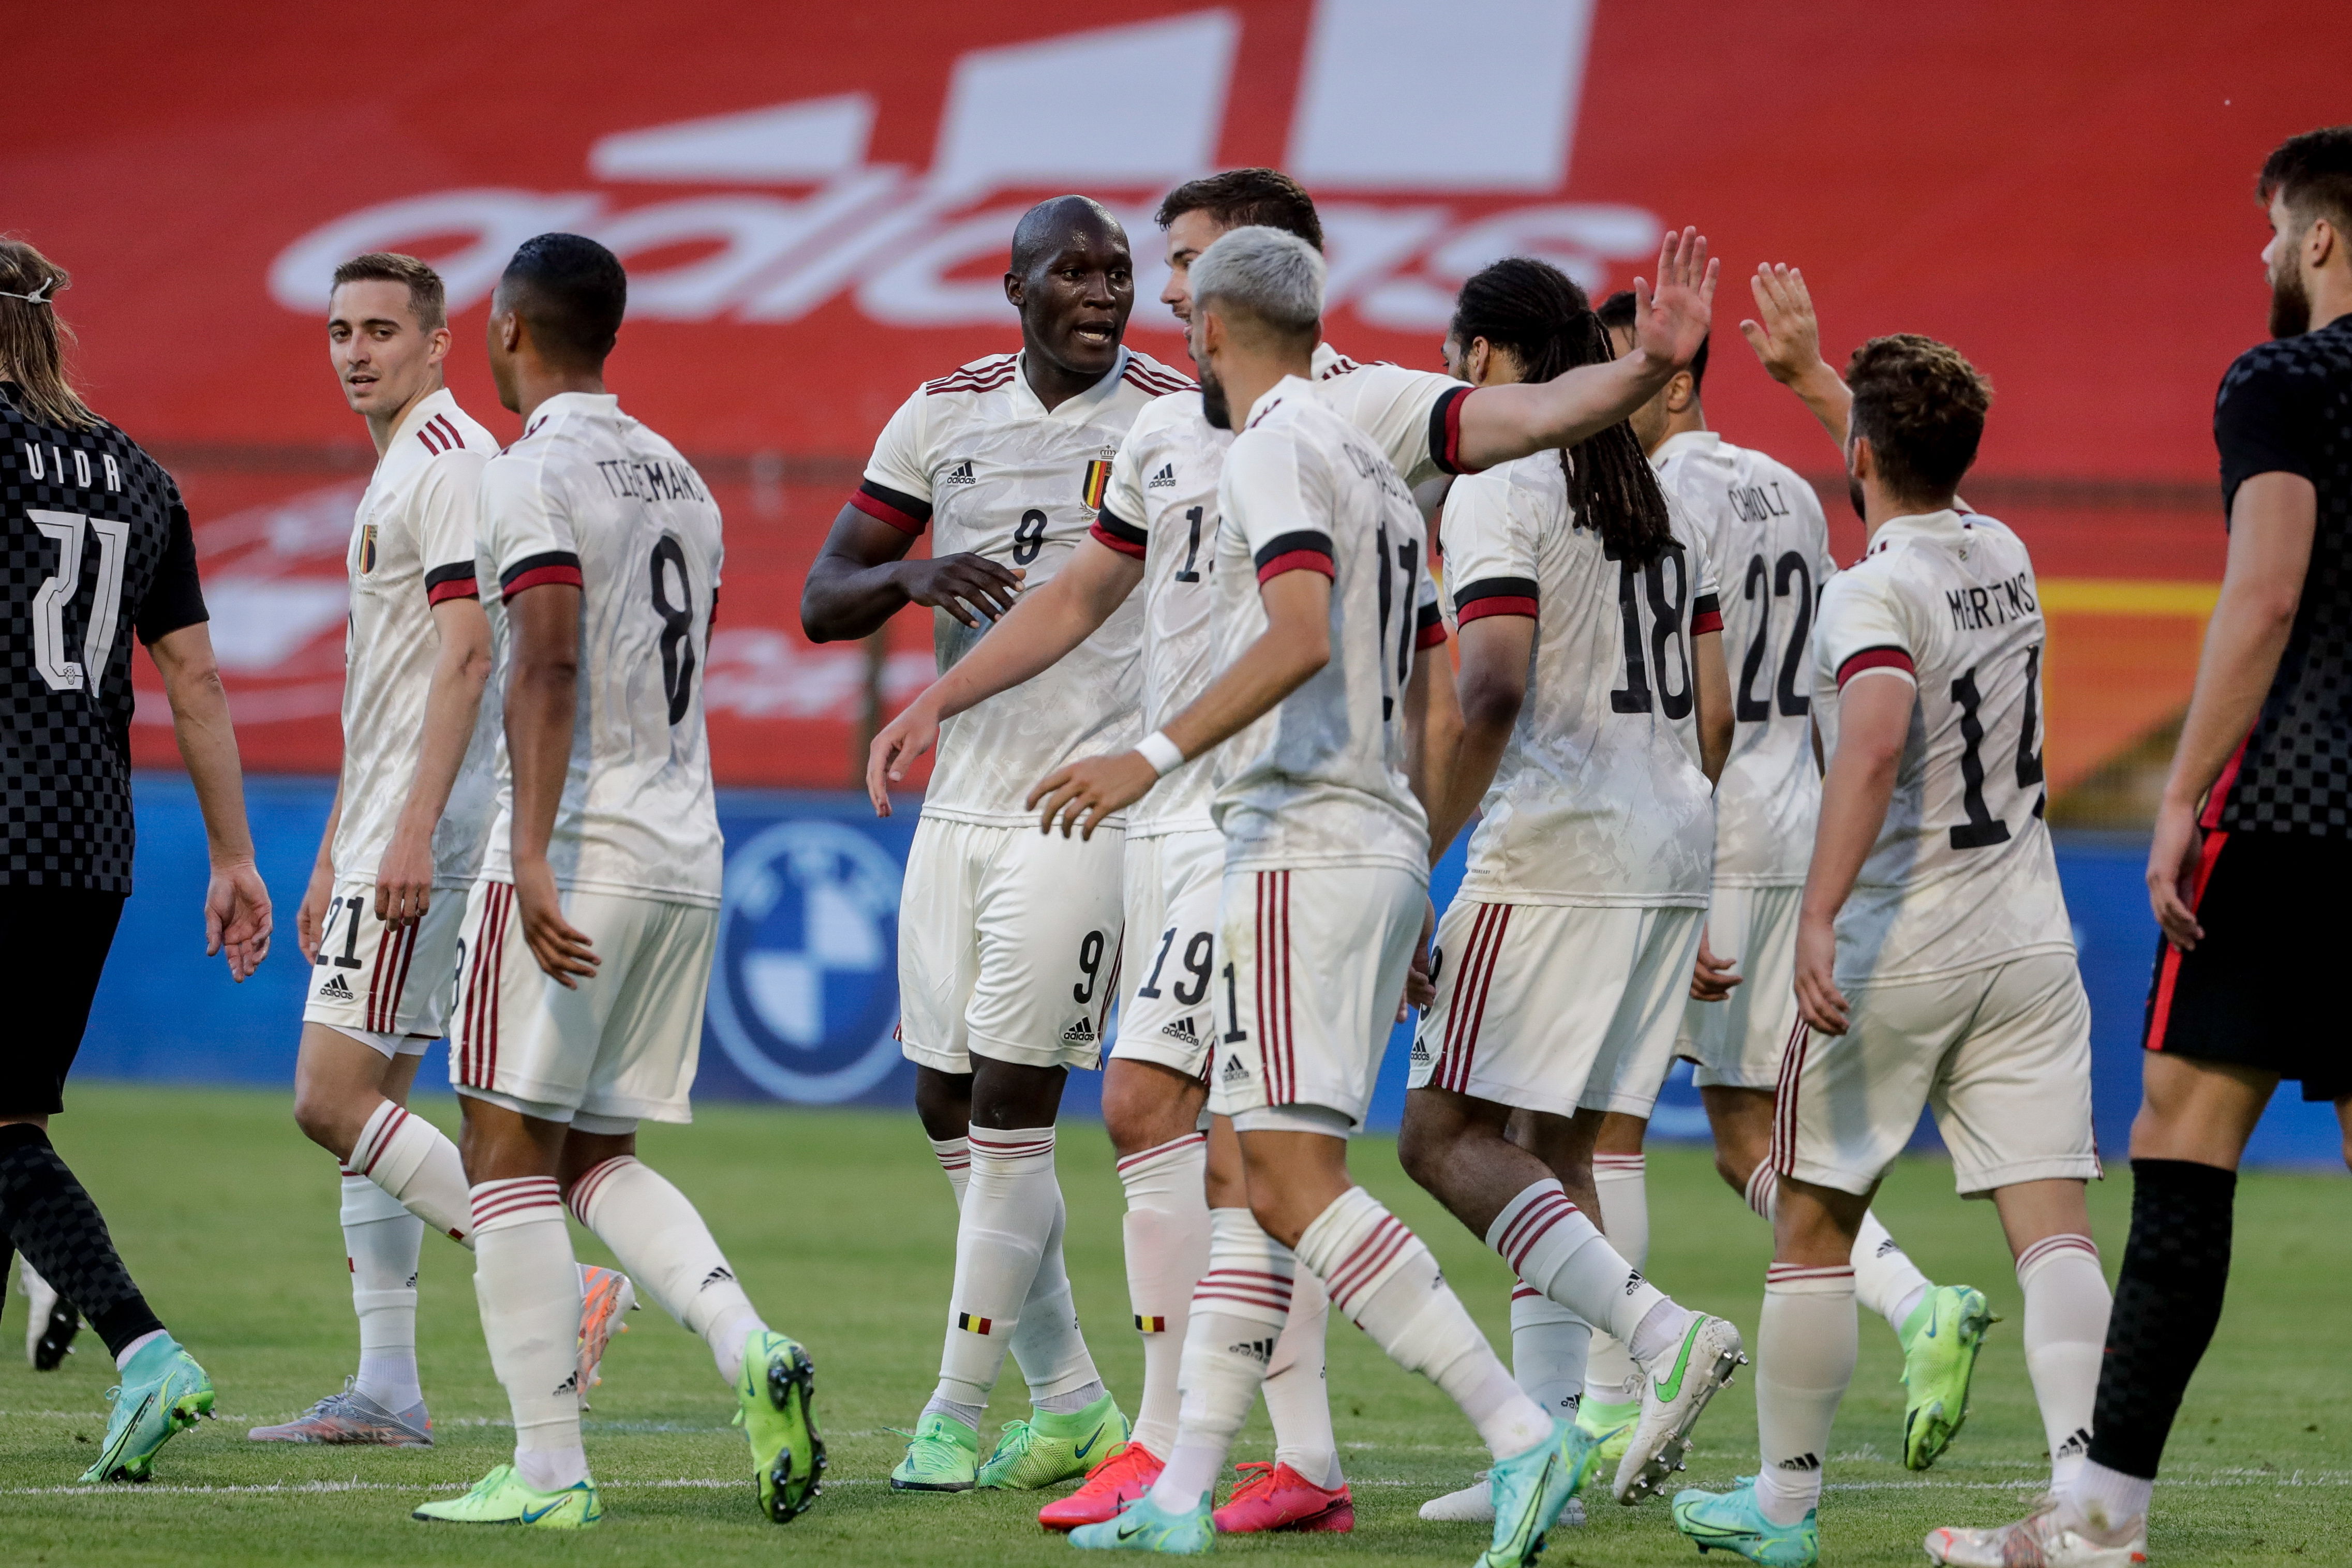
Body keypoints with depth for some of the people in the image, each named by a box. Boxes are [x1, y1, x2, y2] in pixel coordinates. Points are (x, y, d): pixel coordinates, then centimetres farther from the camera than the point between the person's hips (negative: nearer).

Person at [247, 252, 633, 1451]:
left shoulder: (449, 459, -11)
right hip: (381, 835, 10)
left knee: (334, 1100, -14)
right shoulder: (395, 469, 20)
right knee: (364, 1102, 9)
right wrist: (334, 856, 26)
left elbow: (465, 656, -20)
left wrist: (413, 833, -25)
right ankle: (386, 1393, 10)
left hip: (425, 836, -10)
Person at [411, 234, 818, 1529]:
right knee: (598, 1156, 15)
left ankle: (547, 1470, -6)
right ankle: (750, 1351, -7)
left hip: (576, 851, -8)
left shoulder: (534, 475, -9)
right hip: (688, 852, 8)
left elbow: (549, 671, -21)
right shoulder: (677, 476, 16)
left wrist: (533, 858, -28)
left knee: (511, 1151, -2)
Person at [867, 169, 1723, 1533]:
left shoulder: (1363, 409, -6)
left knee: (1148, 1103, -13)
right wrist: (937, 703, 28)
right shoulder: (1166, 434, 17)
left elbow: (1529, 415, -20)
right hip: (1173, 809, 8)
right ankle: (1305, 1462, 10)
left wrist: (1648, 368, -38)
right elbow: (1080, 596, 29)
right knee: (1234, 1148, 7)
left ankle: (1171, 1446, -8)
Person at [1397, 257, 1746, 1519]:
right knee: (1553, 1143, 12)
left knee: (1444, 1135, -7)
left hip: (1554, 848, -8)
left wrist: (1421, 852, -16)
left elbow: (1495, 686, -19)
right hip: (1674, 851, 8)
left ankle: (1661, 1332, -23)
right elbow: (1715, 713, 17)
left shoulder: (1497, 486, -7)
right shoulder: (1658, 493, 17)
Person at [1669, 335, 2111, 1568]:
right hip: (2030, 945, 6)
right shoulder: (2002, 555, 8)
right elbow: (1918, 475, 33)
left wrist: (1818, 918, -37)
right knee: (2051, 1220, -3)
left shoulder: (1872, 596, -13)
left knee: (1815, 1225, 9)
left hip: (1894, 949, -6)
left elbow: (1875, 743, -32)